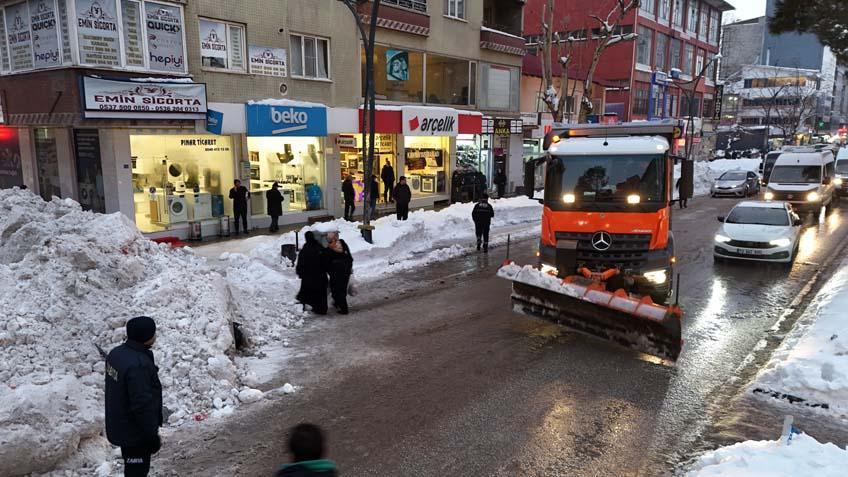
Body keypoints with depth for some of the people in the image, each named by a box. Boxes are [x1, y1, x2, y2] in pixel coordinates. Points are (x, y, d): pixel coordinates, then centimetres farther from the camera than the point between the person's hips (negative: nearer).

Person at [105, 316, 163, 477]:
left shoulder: (116, 352, 0)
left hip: (120, 427, 9)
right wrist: (153, 436, -19)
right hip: (135, 433, -9)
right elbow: (143, 405, -29)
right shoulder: (138, 365, -32)